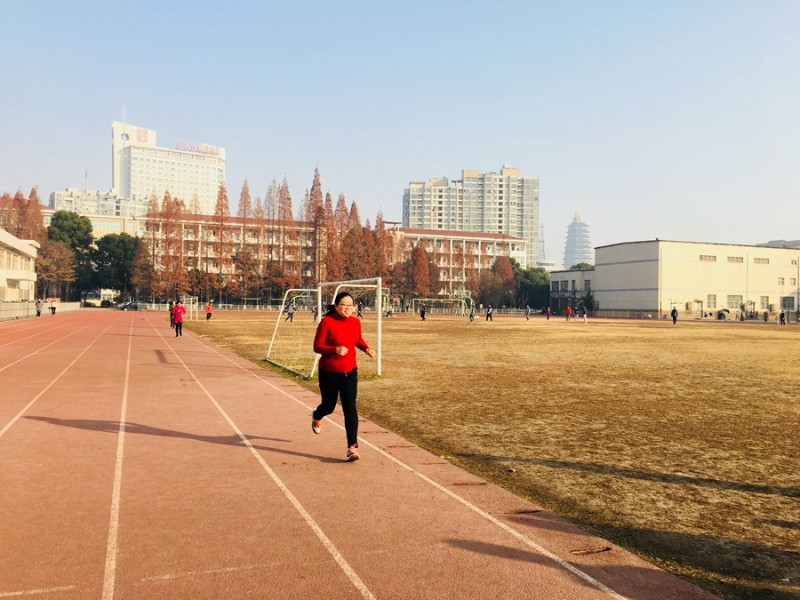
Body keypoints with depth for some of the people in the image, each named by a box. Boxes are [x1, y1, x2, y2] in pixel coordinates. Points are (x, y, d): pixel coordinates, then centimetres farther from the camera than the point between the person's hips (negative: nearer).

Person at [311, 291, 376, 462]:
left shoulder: (355, 322, 0)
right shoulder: (326, 322, -15)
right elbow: (317, 347, -15)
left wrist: (366, 348, -1)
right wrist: (335, 349, -31)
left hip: (349, 372, 3)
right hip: (328, 372, -2)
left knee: (350, 408, -8)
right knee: (329, 406, 15)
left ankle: (352, 447, -5)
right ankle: (316, 416, 53)